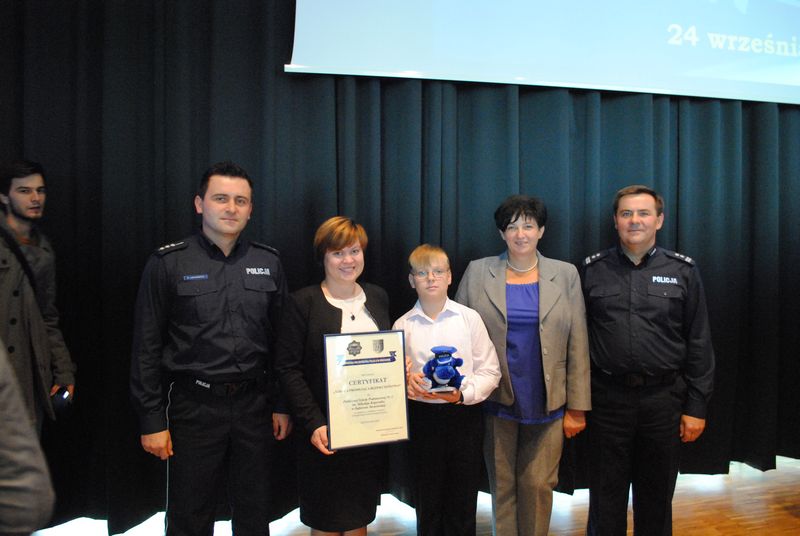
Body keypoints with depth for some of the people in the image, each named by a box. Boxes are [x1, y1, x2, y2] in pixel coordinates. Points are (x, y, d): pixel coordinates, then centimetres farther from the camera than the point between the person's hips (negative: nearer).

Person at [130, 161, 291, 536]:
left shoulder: (268, 263, 4)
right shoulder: (168, 263, -5)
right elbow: (146, 348, -4)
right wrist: (152, 420, -5)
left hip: (255, 404, 3)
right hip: (194, 405, -2)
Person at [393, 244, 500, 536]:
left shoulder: (469, 318, -2)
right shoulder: (403, 325, 2)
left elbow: (490, 371, -2)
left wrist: (464, 394, -18)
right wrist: (406, 382, -17)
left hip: (465, 414, -1)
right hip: (422, 416, 1)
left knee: (463, 504, 9)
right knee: (427, 503, 12)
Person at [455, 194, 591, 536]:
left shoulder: (565, 275, 2)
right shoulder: (477, 272, 1)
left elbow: (578, 346, 2)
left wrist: (577, 407, 0)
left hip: (547, 402, 0)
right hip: (496, 401, 0)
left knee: (539, 485, 7)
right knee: (501, 484, 11)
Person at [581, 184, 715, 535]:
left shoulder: (683, 271, 2)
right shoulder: (592, 270, 1)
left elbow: (699, 344, 2)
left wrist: (696, 407, -1)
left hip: (664, 399, 1)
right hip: (608, 398, 0)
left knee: (657, 495, 16)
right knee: (606, 496, 11)